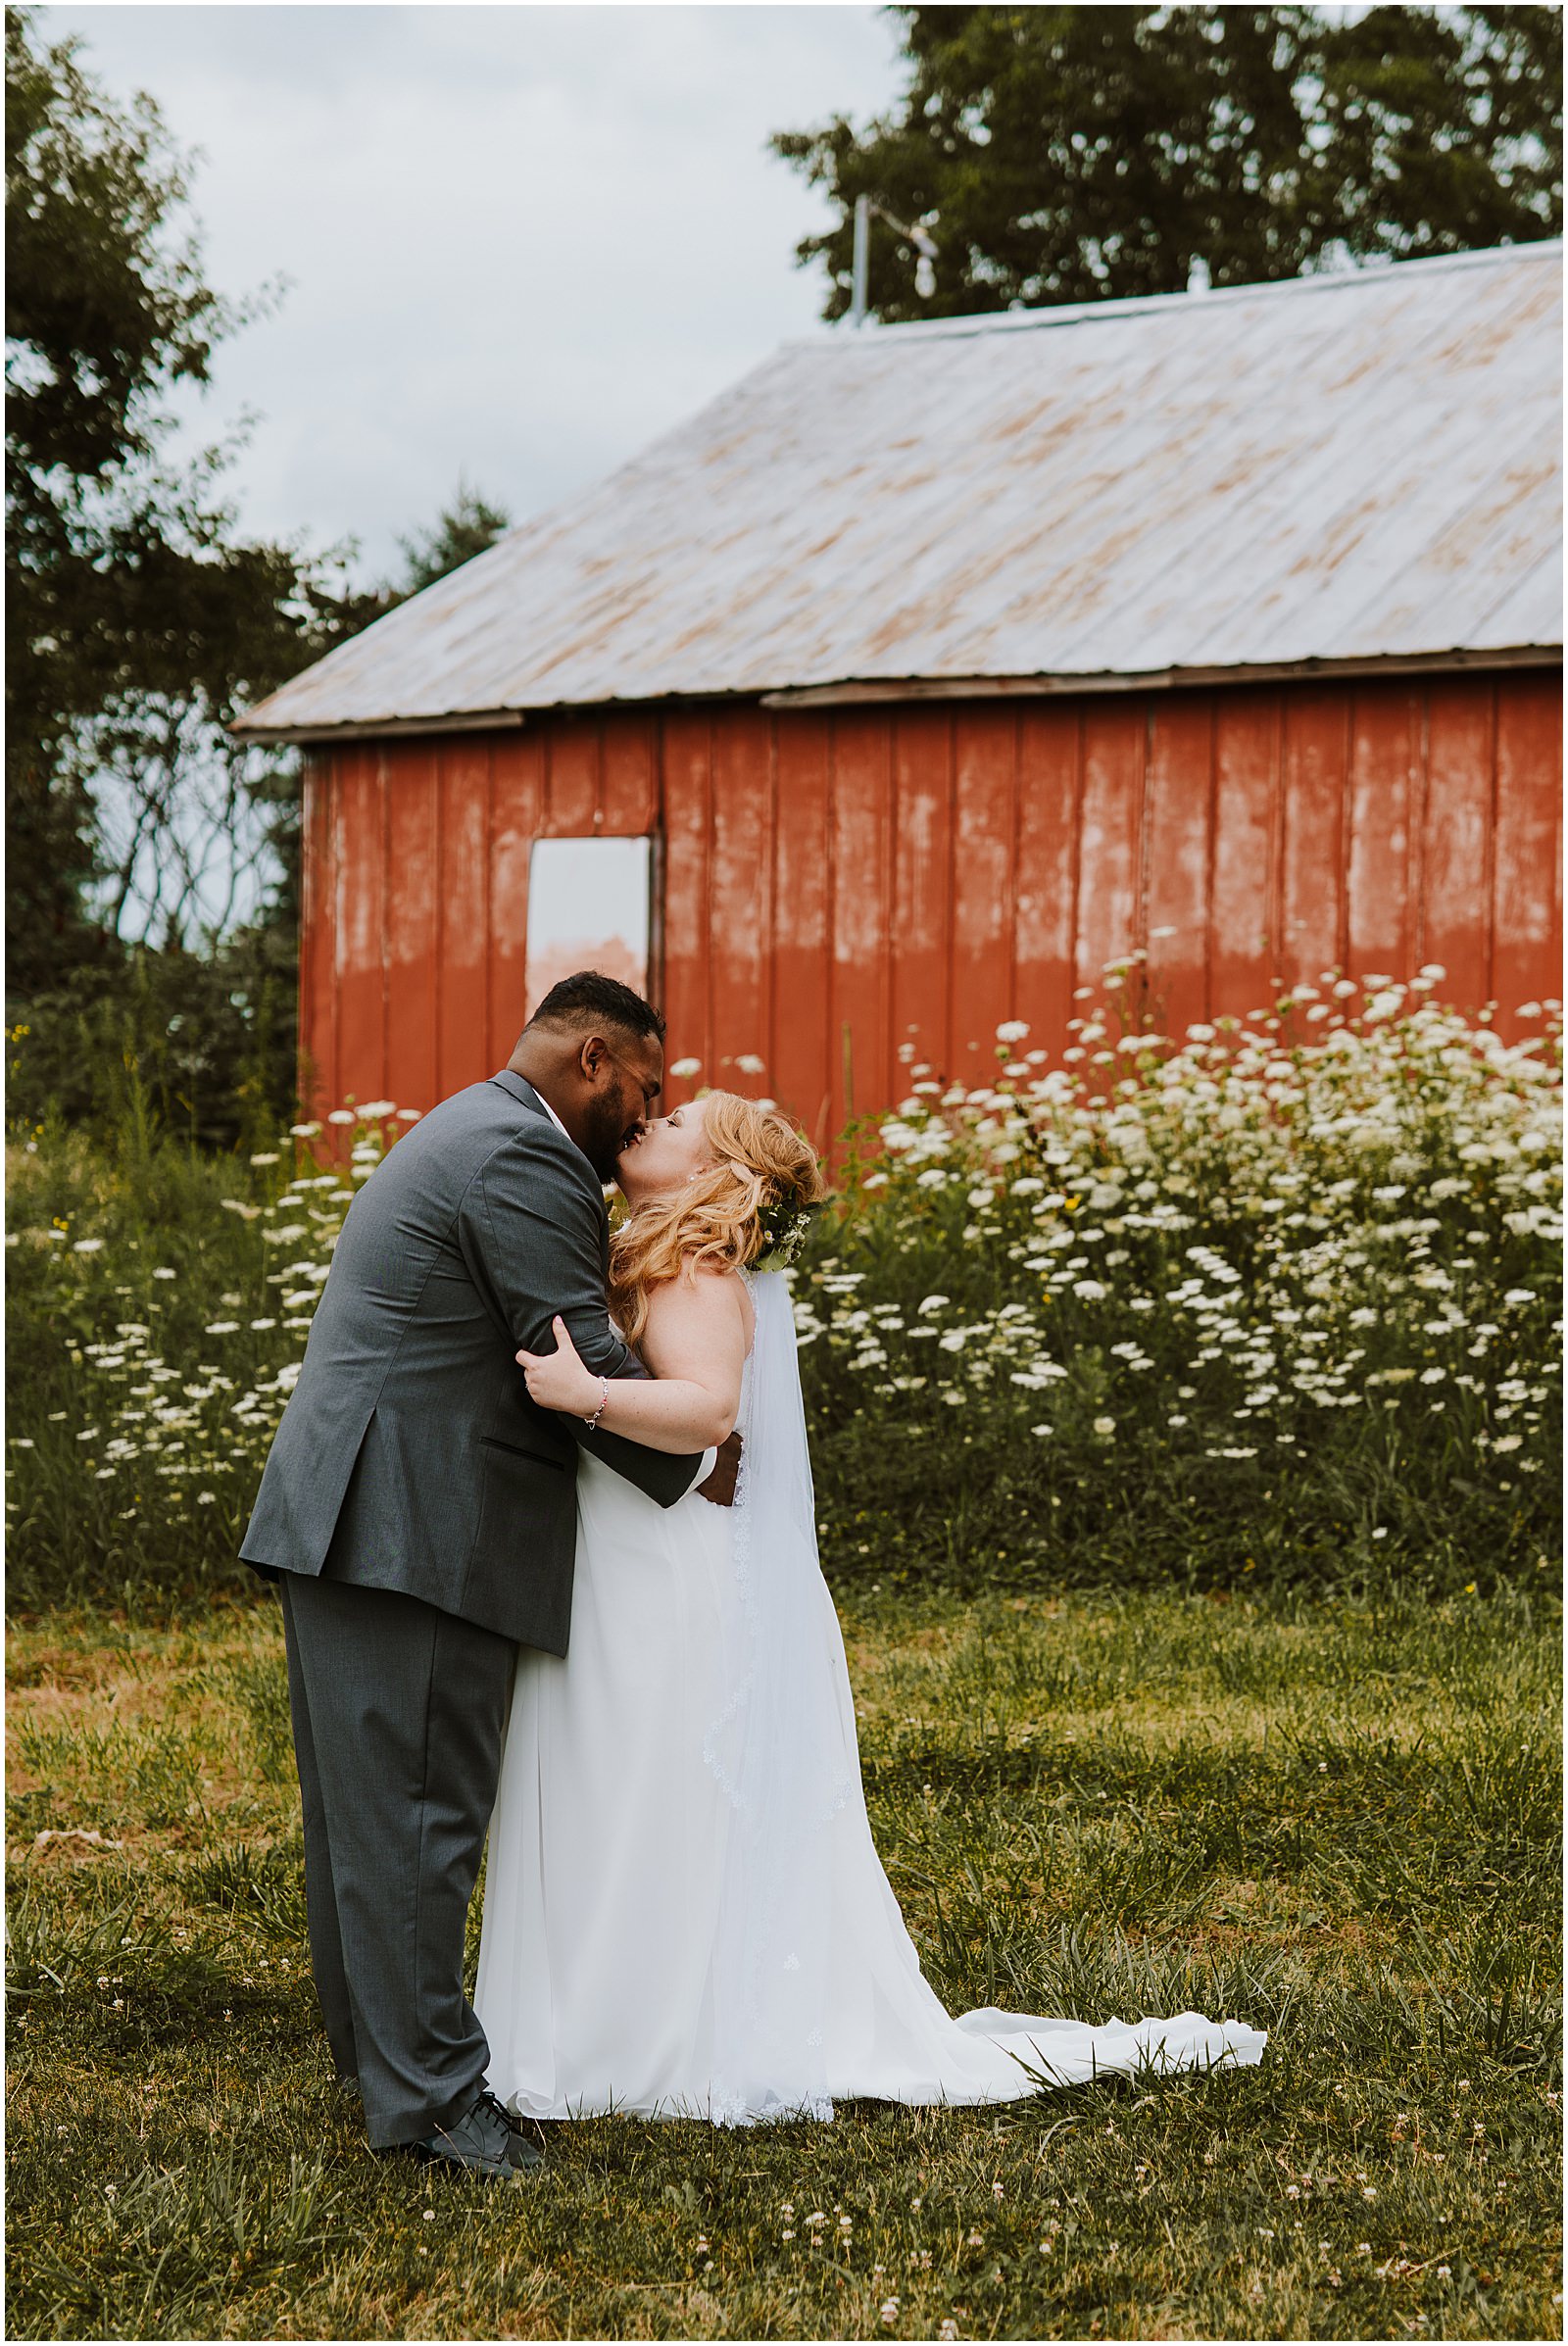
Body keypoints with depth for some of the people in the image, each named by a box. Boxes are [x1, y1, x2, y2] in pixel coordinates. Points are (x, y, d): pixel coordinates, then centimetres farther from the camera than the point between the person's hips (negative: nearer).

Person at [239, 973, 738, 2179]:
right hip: (412, 1531, -11)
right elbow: (579, 1364, -14)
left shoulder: (464, 1135, 23)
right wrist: (695, 1465, -1)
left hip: (347, 1523, 11)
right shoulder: (522, 1157, -12)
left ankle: (381, 2046, 21)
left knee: (368, 1804, 14)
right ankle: (428, 2091, -8)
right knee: (416, 1810, -9)